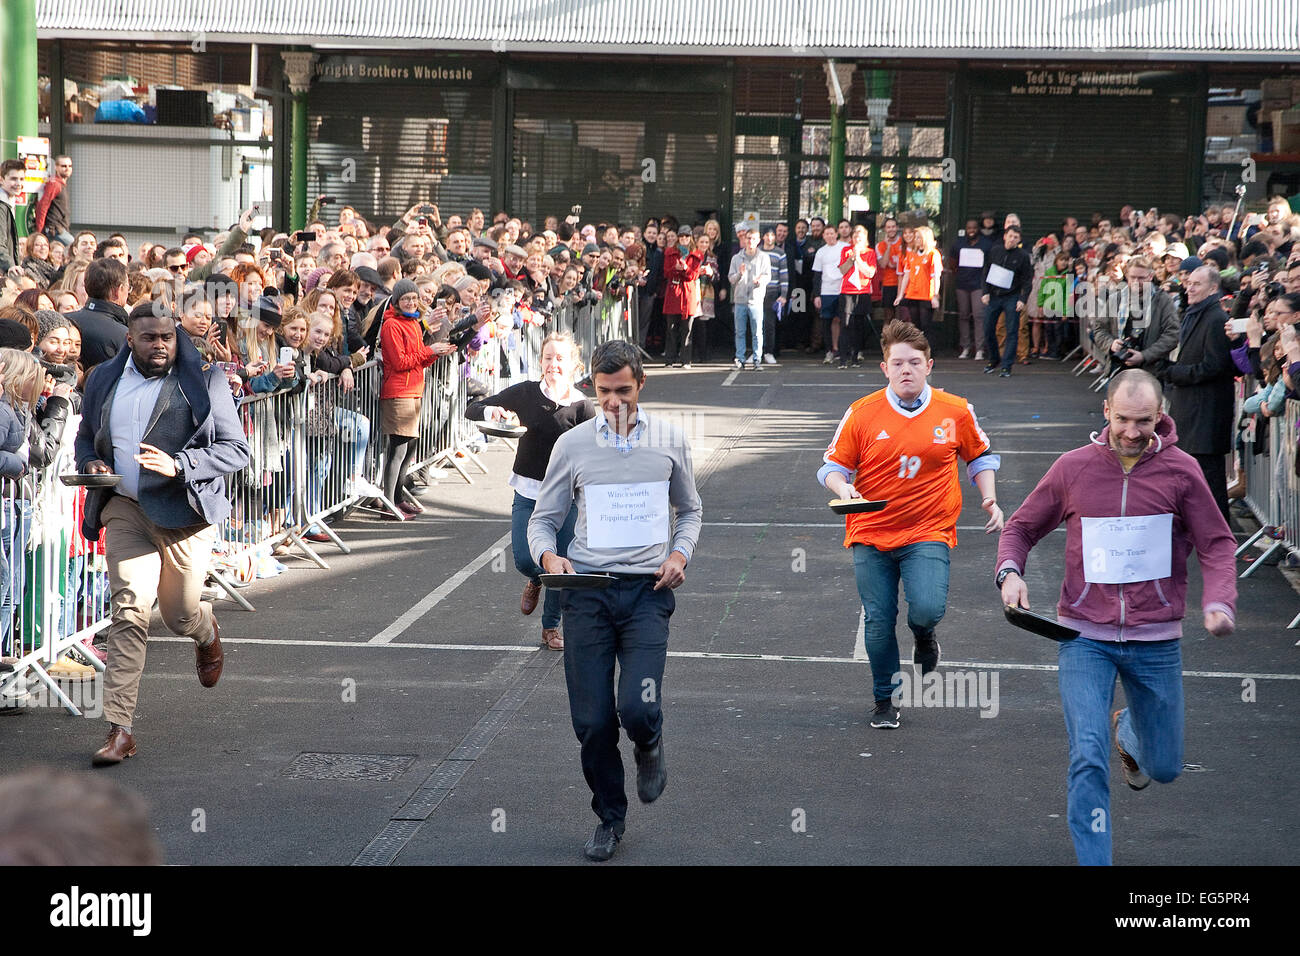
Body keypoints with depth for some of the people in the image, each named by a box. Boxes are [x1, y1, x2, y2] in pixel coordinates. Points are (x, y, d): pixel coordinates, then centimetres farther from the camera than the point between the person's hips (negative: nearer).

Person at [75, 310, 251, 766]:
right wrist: (90, 463, -1)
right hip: (126, 510, 2)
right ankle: (119, 729, -11)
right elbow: (85, 435, 23)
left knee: (180, 617, 8)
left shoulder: (205, 381, -3)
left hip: (185, 512, -2)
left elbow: (236, 449, -4)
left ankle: (207, 633, 49)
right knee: (129, 610, -11)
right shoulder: (104, 381, 8)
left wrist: (178, 465, -20)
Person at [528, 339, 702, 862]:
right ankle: (609, 818, 21)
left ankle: (649, 748, 20)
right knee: (592, 721, 0)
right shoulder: (573, 444, 4)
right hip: (587, 589, 1)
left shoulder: (670, 440, 7)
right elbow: (543, 519, 10)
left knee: (638, 710, -17)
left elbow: (690, 509, 21)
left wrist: (680, 553, 2)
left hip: (647, 589, -1)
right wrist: (548, 555, -12)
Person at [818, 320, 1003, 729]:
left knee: (928, 609, -21)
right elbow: (833, 465, 5)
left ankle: (924, 635, 17)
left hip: (928, 534, -1)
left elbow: (981, 456, 16)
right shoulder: (862, 413, -3)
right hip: (870, 534, 1)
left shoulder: (955, 412, 0)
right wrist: (842, 486, -16)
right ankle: (884, 702, 23)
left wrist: (989, 499, 4)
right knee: (879, 622, 2)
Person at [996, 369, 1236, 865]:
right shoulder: (1072, 469, -2)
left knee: (1164, 768, 14)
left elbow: (1216, 545, 0)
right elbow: (1022, 527, 10)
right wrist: (1010, 571, -10)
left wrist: (1218, 603, -18)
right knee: (1088, 760, -16)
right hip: (1085, 638, -1)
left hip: (1156, 641, 1)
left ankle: (1128, 731, 50)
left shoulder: (1180, 471, -3)